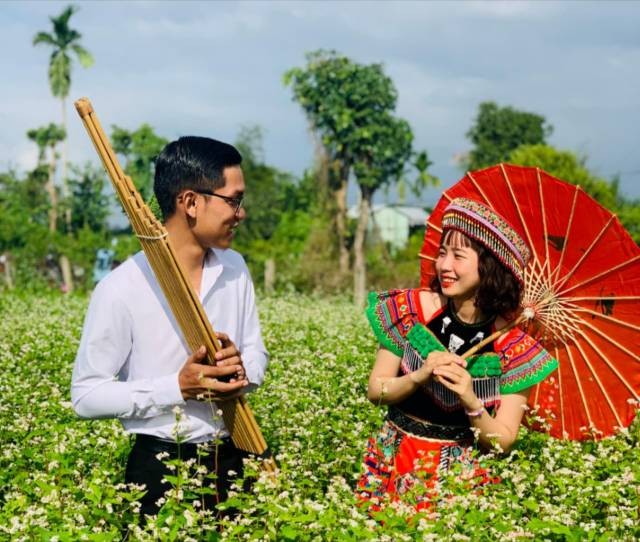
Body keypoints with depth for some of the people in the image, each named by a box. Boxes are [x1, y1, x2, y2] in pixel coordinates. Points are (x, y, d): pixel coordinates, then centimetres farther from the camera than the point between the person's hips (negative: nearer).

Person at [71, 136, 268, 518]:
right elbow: (86, 395, -12)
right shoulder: (122, 288, -15)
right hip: (161, 468, -5)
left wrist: (243, 370, -11)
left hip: (235, 459, 5)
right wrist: (177, 387, -23)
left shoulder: (235, 268, 3)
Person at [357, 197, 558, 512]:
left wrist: (471, 402, -25)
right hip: (393, 459, 2)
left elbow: (503, 442, -8)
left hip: (457, 472, -1)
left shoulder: (513, 347, -9)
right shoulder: (413, 309, -6)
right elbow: (375, 390, -2)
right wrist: (420, 376, -19)